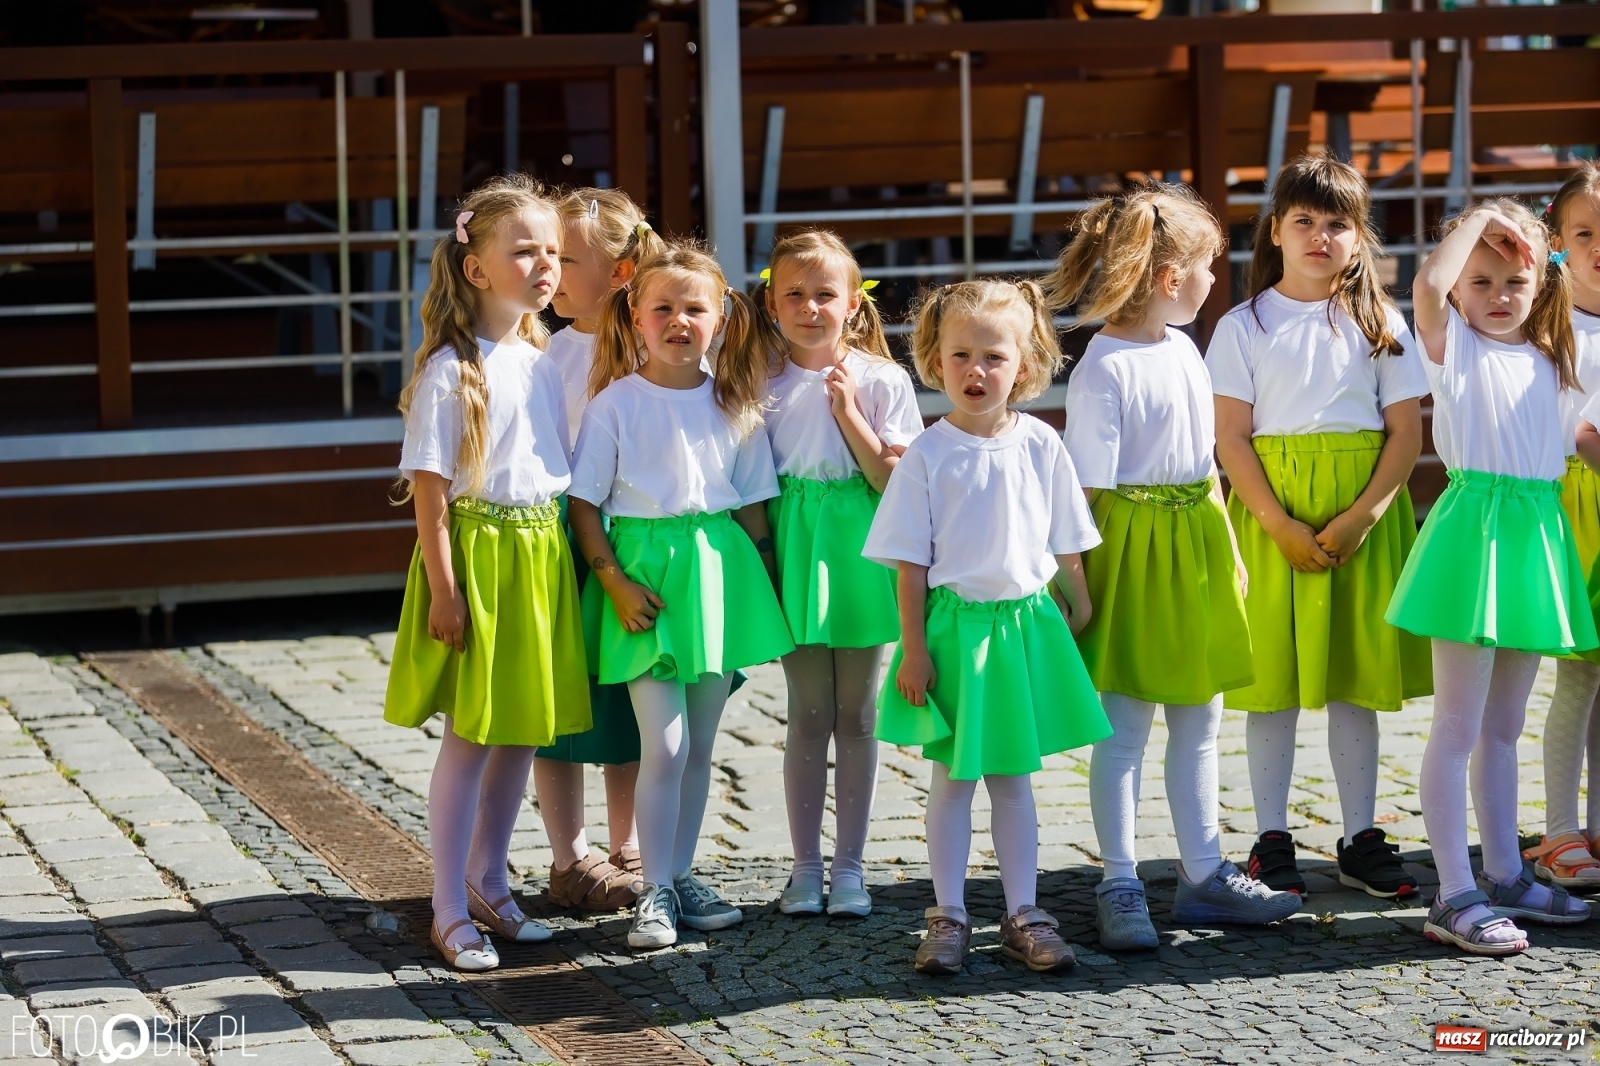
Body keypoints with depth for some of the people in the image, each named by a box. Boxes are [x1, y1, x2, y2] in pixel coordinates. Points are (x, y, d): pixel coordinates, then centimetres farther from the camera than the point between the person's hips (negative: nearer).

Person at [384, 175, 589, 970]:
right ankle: (451, 913, 8)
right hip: (478, 554, -7)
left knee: (522, 732, 12)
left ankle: (486, 883, 28)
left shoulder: (543, 362, 9)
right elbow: (430, 488, -14)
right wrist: (442, 589, -17)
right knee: (470, 736, -1)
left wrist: (566, 562, 12)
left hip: (541, 558, 7)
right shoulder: (451, 369, -12)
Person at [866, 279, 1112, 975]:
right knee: (952, 778, 6)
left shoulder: (1040, 446, -1)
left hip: (1025, 623, 2)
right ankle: (948, 918, 14)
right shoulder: (927, 455, -6)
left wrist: (1078, 612, 10)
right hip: (954, 623, -2)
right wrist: (914, 648, -8)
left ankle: (1023, 915, 17)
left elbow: (1068, 547, 9)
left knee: (1014, 778, 10)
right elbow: (909, 563, -5)